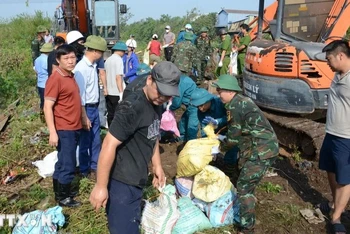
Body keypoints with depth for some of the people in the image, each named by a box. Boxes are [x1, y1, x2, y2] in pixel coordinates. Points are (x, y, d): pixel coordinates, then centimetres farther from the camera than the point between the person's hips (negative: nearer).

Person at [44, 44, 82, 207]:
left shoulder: (71, 76, 9)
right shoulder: (55, 79, -18)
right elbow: (47, 107, -20)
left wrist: (83, 119, 20)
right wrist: (52, 132, -24)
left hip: (74, 128, 8)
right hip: (64, 130, -8)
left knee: (64, 162, 19)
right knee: (68, 165, 1)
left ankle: (61, 190, 33)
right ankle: (62, 197, 17)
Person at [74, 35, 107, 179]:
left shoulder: (93, 65, 4)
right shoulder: (82, 68, -21)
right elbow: (80, 95, -22)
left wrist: (95, 107, 12)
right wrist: (84, 117, -20)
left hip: (95, 108, 8)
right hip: (86, 109, -8)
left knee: (96, 140, 18)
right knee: (85, 142, 8)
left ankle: (95, 166, 33)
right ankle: (85, 170, 25)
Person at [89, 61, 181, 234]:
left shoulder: (156, 104, 5)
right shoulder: (132, 107, -24)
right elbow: (110, 144, -26)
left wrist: (157, 166, 18)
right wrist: (101, 186, -24)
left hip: (136, 180, 9)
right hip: (121, 181, -9)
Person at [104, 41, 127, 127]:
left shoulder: (108, 60, 11)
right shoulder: (118, 59, -10)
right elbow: (118, 77, -16)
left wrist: (105, 89, 19)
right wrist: (121, 92, -16)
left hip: (109, 93, 7)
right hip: (117, 93, -7)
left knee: (110, 115, 13)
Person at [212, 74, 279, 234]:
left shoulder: (234, 106, -16)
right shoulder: (242, 101, 14)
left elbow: (234, 137, -12)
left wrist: (221, 147, 6)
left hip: (262, 150, -11)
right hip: (264, 147, 11)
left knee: (244, 187, -6)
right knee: (246, 183, 23)